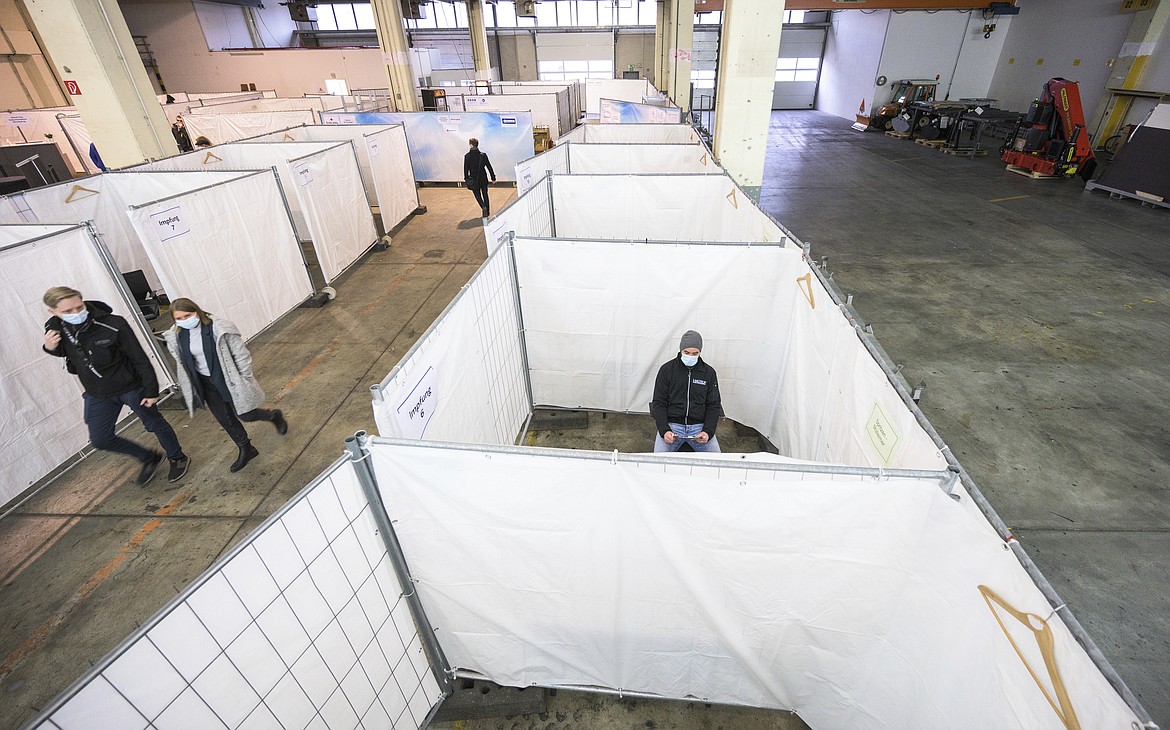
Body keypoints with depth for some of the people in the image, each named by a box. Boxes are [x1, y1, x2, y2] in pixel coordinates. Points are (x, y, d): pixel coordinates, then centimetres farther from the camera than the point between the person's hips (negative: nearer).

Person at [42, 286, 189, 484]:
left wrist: (151, 390, -15)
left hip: (131, 387, -5)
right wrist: (50, 348, -11)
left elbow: (140, 359, -19)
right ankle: (149, 458, 31)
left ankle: (178, 459, 34)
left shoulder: (114, 325, -26)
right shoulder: (54, 328, -9)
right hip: (97, 394, 5)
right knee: (100, 439, 9)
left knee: (155, 424, 11)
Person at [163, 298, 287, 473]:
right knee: (224, 419, 13)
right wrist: (190, 390, 12)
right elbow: (183, 364, 9)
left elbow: (241, 355, -15)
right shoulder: (176, 337, -5)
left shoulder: (219, 328, -21)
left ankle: (274, 416, 34)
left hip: (229, 380, -5)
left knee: (244, 414, 4)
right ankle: (245, 449, 30)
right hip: (206, 384, 5)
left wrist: (244, 380, -12)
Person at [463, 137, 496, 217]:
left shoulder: (467, 156, -9)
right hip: (483, 179, 2)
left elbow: (466, 169, -5)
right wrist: (493, 177, 7)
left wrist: (466, 179, 7)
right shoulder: (483, 155, -6)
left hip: (473, 180, -2)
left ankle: (484, 207, -17)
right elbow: (489, 167, -2)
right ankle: (487, 212, 20)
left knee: (478, 196, 10)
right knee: (485, 195, 15)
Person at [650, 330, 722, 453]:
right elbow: (659, 403, 0)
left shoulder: (709, 372, 6)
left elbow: (714, 406, 6)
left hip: (699, 426, 2)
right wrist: (664, 430, -15)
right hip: (671, 424, -1)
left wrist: (708, 431, -11)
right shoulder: (667, 369, 1)